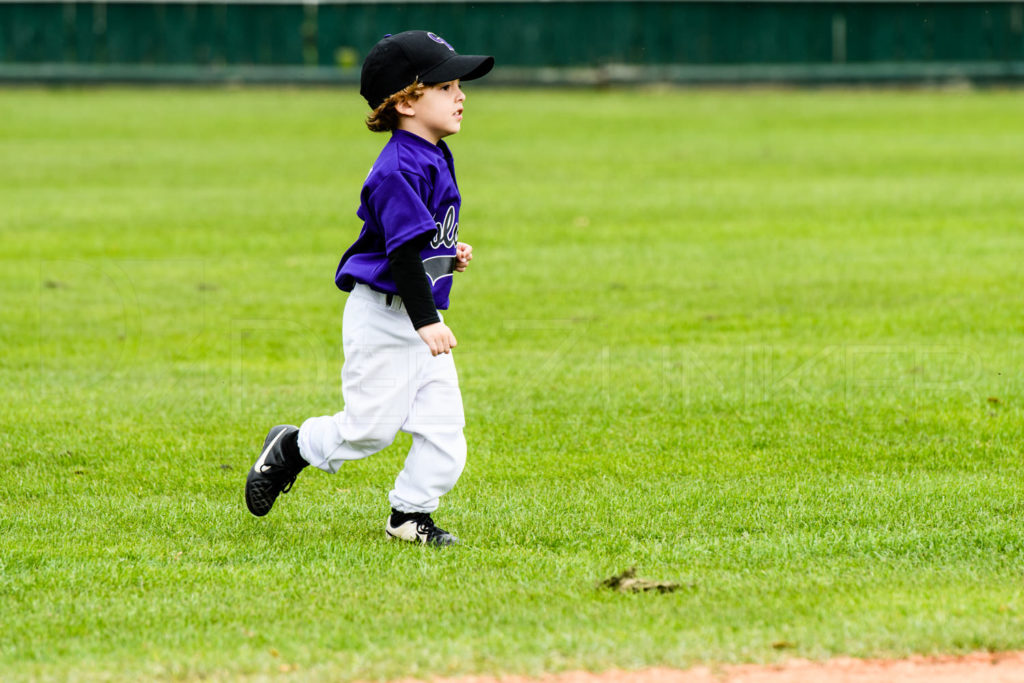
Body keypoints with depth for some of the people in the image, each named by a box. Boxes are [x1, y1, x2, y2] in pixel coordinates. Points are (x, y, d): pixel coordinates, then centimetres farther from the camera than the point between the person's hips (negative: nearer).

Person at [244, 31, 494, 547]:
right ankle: (290, 449, 21)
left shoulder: (434, 158, 10)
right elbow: (402, 250, -26)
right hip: (383, 315, -9)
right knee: (373, 426, -3)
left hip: (423, 318, 9)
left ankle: (410, 515, 10)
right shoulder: (399, 169, -21)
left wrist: (448, 254, 8)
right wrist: (426, 321, -29)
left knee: (444, 424, 0)